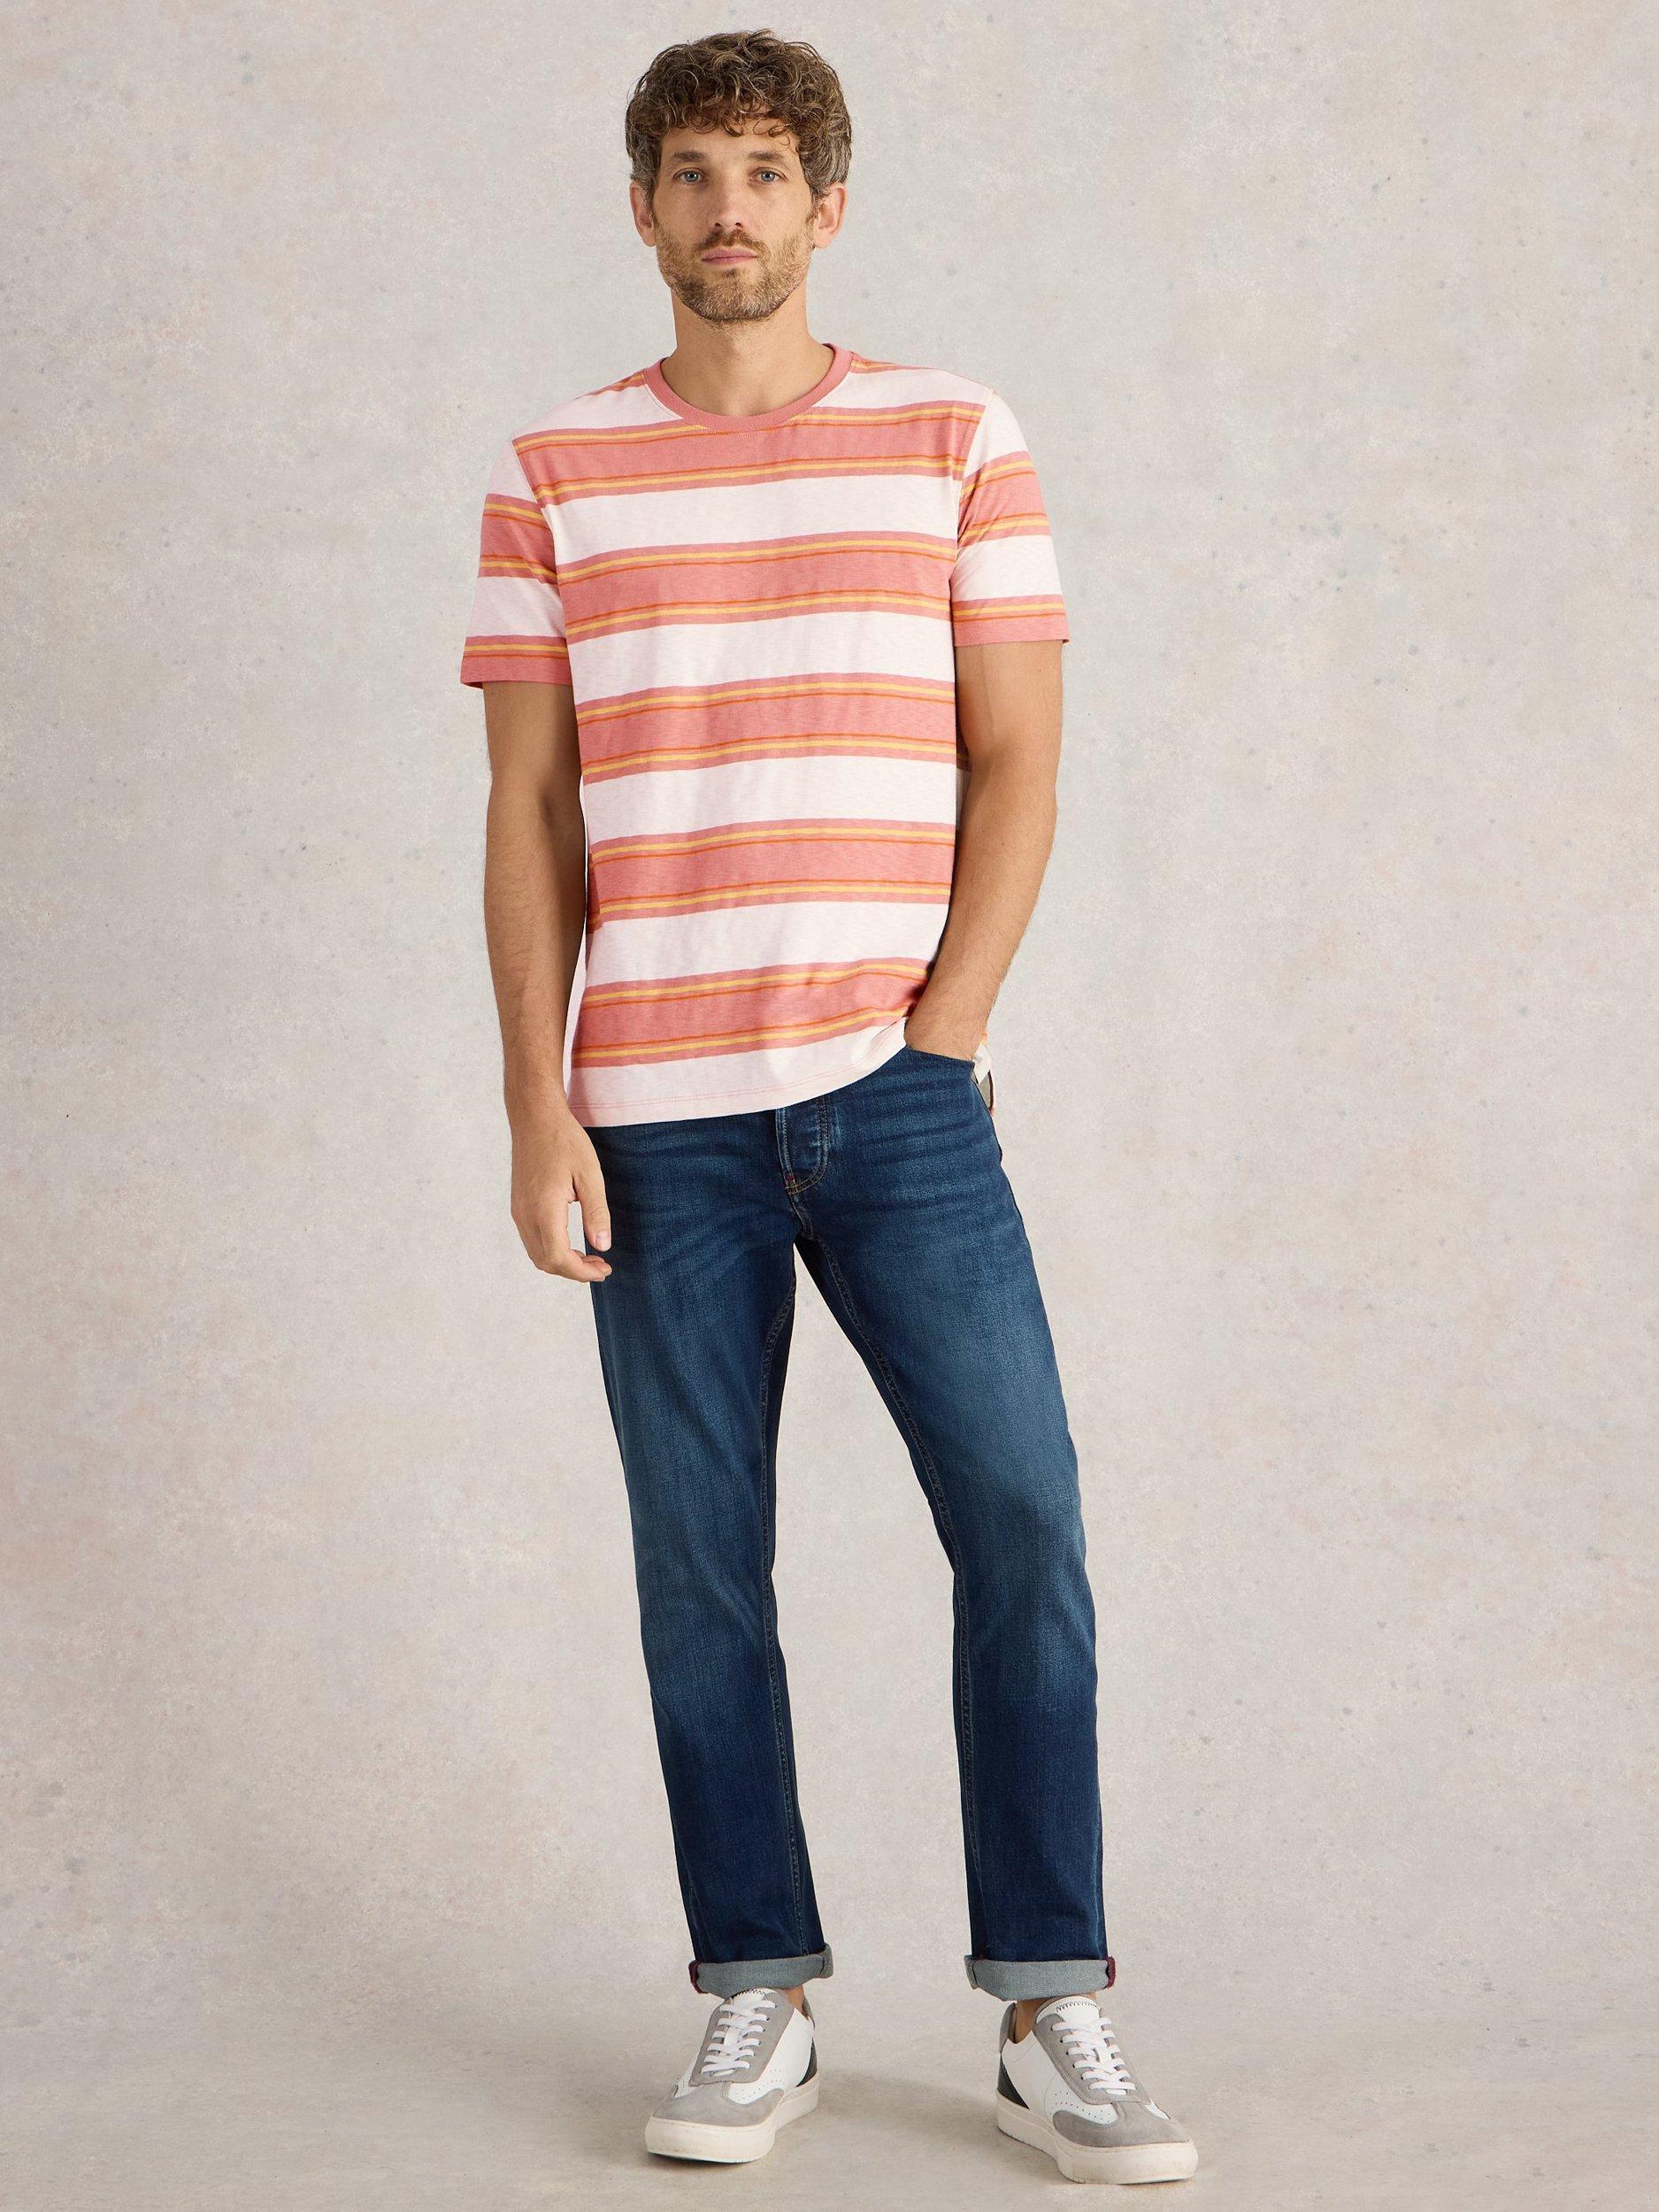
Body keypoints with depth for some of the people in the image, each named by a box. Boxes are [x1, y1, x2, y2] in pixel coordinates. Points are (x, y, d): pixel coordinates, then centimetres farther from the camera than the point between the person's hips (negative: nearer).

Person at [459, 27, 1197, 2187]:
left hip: (898, 1093, -1)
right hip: (656, 1116, 1)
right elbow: (528, 815, 6)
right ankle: (759, 2000, 16)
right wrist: (536, 1109, -2)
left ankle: (1053, 2009, 4)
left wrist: (937, 1041, -7)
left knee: (1021, 1516, -7)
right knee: (700, 1562, 4)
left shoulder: (958, 441, 6)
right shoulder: (554, 475, 8)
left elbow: (1016, 772, 4)